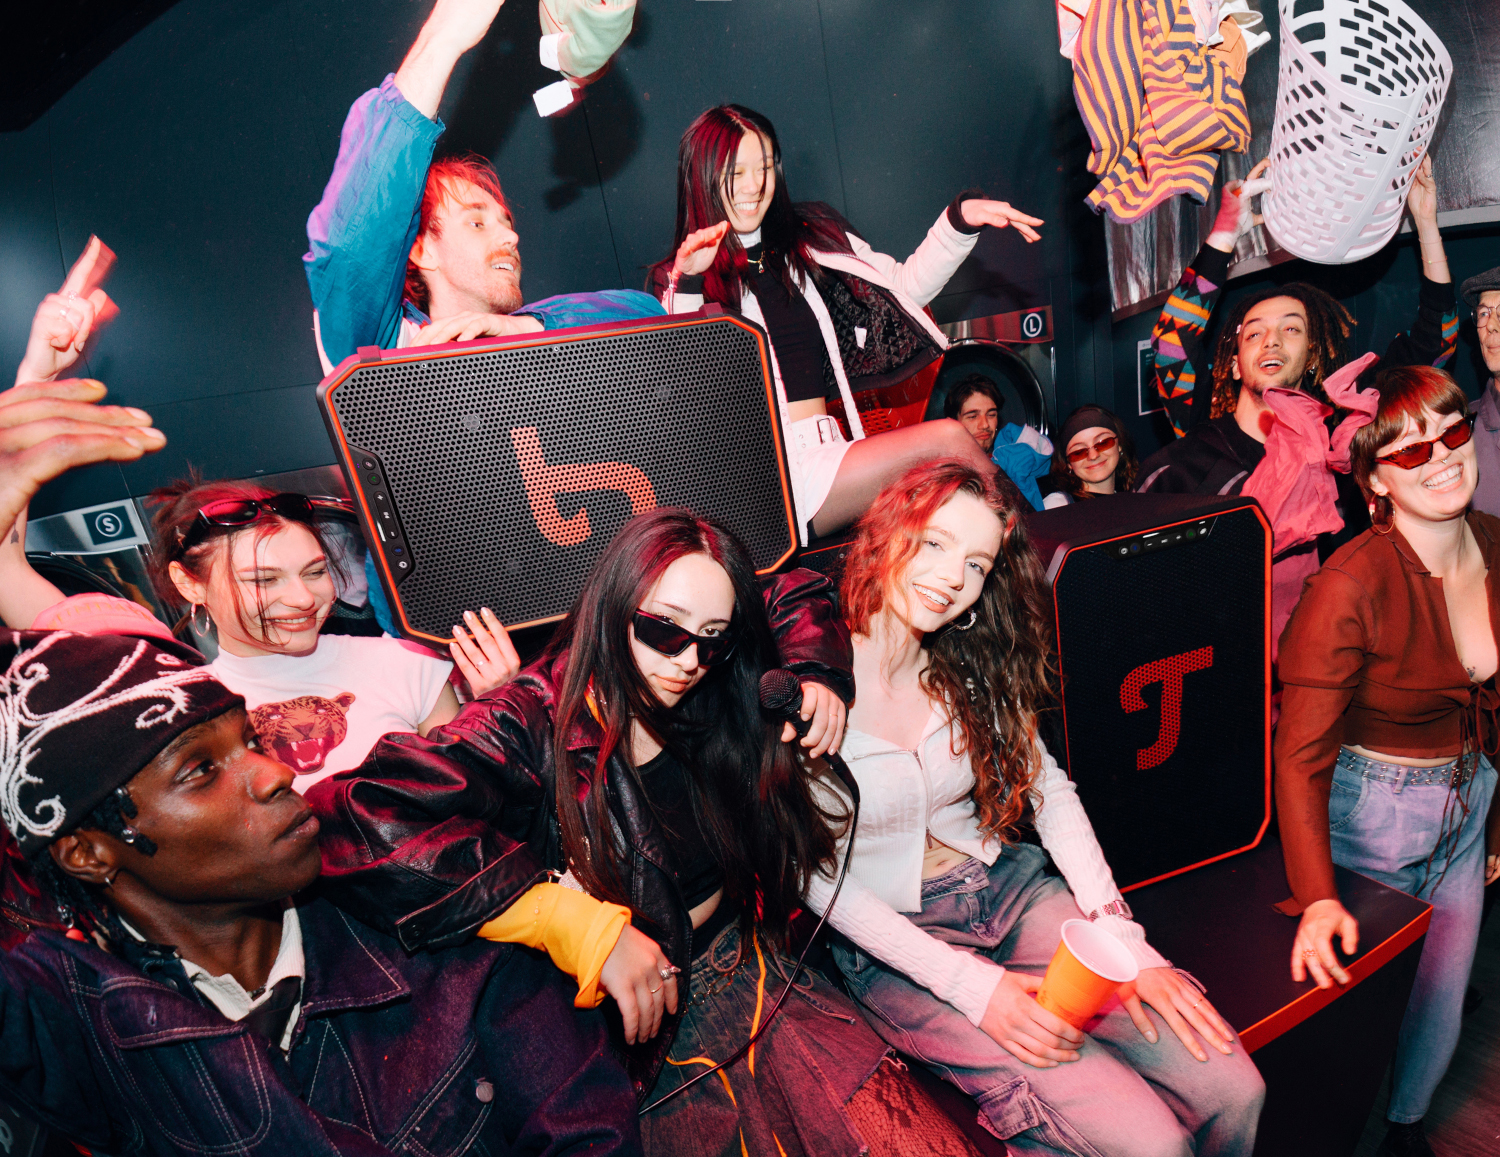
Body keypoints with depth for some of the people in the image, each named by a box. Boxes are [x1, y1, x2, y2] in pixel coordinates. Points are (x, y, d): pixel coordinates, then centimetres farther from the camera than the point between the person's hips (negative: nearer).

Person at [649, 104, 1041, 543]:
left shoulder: (808, 243, 20)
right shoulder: (673, 280, 5)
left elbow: (903, 288, 21)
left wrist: (960, 220, 9)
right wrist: (689, 283, -22)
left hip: (826, 449, 5)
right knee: (946, 442, -21)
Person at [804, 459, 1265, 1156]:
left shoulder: (971, 669, 1)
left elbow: (1051, 790, 4)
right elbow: (818, 879, -14)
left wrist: (1120, 935, -10)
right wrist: (972, 985, -18)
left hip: (1010, 890, 5)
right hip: (894, 945, -5)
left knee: (1232, 1092, -9)